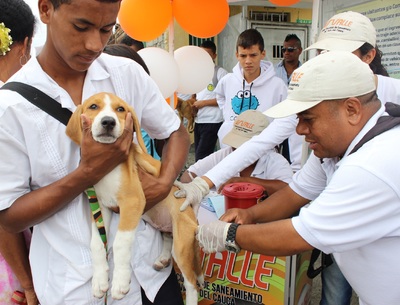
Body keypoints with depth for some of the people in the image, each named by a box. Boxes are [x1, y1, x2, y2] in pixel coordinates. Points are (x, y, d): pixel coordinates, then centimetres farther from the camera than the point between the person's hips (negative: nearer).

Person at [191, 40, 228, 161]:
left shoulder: (220, 72, -7)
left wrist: (204, 103, -11)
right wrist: (192, 104, 4)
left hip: (212, 122, -7)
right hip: (198, 121, 7)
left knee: (201, 157, -10)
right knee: (198, 156, 11)